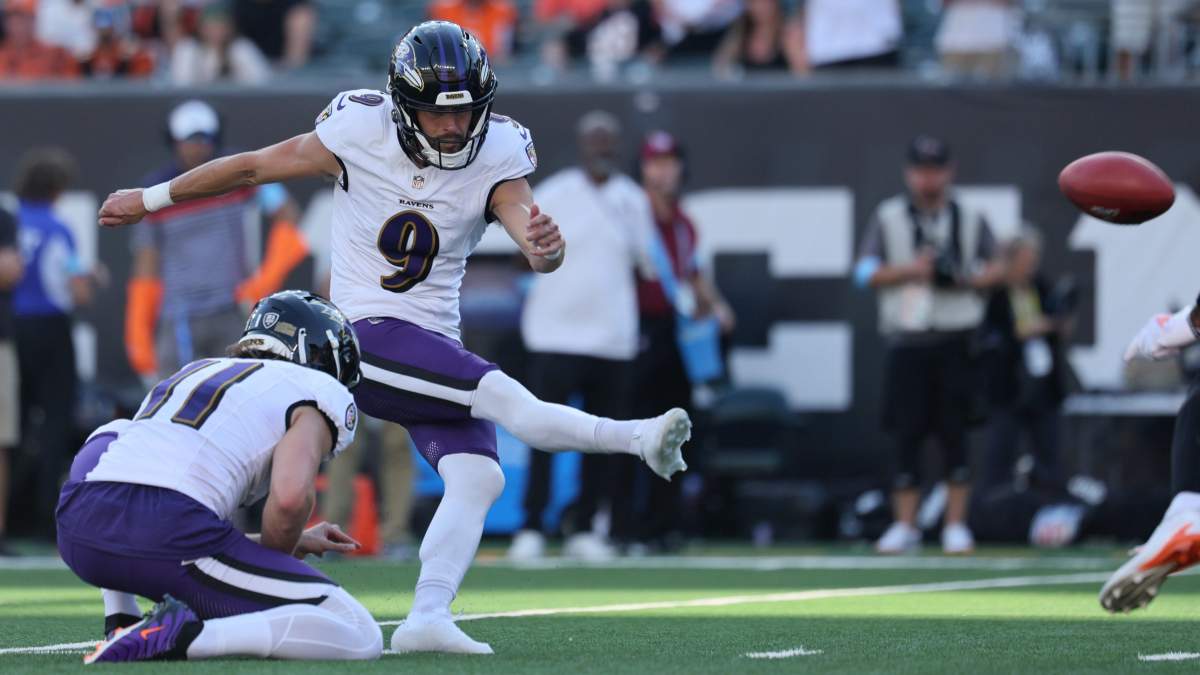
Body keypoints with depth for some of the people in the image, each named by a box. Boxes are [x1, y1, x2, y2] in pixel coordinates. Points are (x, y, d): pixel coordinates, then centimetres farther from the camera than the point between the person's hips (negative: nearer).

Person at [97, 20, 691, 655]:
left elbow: (532, 235, -21)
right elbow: (252, 167, 0)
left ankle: (426, 618, -18)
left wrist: (545, 245, -47)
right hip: (369, 338, -5)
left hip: (435, 344, 5)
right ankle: (634, 438, -28)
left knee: (478, 478, -14)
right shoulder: (360, 130, -12)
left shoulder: (497, 154, -6)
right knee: (502, 396, -26)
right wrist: (148, 200, 10)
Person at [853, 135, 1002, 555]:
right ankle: (905, 526, 4)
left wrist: (968, 279, -9)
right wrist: (911, 270, -14)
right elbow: (866, 272, 0)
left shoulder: (971, 220, 9)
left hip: (956, 342, 1)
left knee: (955, 434, -2)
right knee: (906, 435, -2)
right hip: (907, 341, 0)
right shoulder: (887, 218, 6)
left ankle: (956, 526, 4)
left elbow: (997, 268, 11)